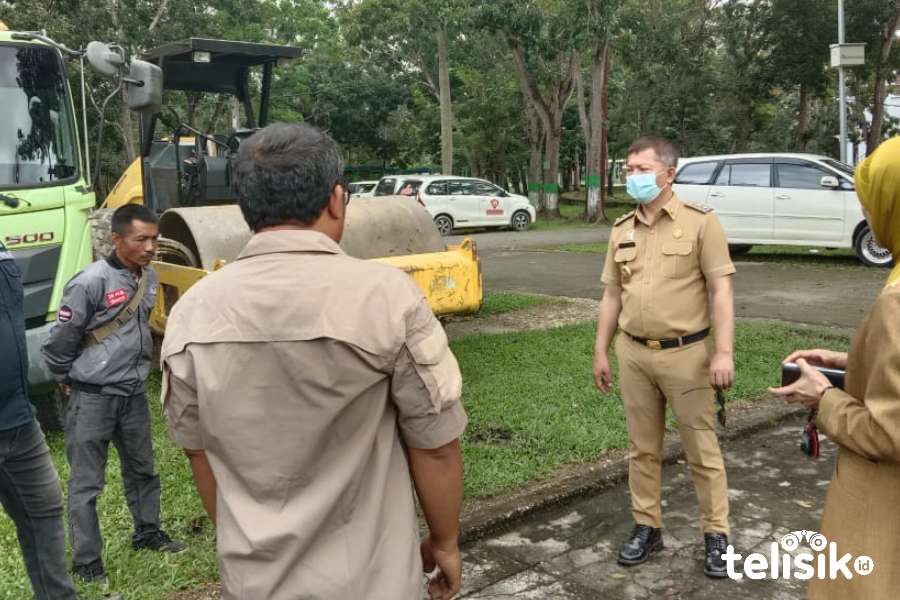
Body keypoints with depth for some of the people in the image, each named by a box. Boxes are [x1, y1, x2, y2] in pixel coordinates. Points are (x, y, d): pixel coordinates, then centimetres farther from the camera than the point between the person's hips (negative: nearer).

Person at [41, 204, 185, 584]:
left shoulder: (149, 278, 2)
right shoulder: (90, 283, -20)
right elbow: (59, 342, -12)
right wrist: (71, 379, 1)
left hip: (133, 393, 7)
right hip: (93, 397, -7)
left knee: (142, 469, 20)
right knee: (86, 483, 4)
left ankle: (147, 534, 38)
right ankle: (86, 562, 15)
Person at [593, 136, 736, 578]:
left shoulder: (700, 222, -6)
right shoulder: (621, 230, 8)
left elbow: (721, 290, -9)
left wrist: (723, 352, -17)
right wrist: (601, 352, 11)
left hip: (687, 354, -4)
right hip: (633, 354, 5)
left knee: (701, 449, 6)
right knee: (642, 447, 13)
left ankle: (716, 534, 21)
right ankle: (647, 526, 26)